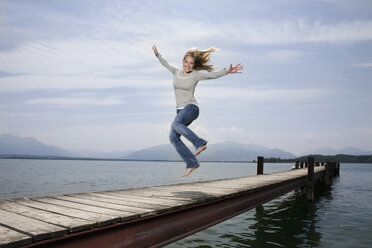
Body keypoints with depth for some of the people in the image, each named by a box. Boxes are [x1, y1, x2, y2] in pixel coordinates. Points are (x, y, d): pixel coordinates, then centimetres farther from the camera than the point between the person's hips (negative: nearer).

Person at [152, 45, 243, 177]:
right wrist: (158, 55, 40)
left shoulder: (195, 75, -2)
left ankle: (200, 143, -35)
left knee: (175, 124, -35)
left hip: (191, 108, -6)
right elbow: (166, 64, 32)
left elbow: (212, 74, -15)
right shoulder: (176, 71, 12)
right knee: (173, 137, -9)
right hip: (181, 111, 6)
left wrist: (227, 71, -28)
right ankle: (191, 163, -4)